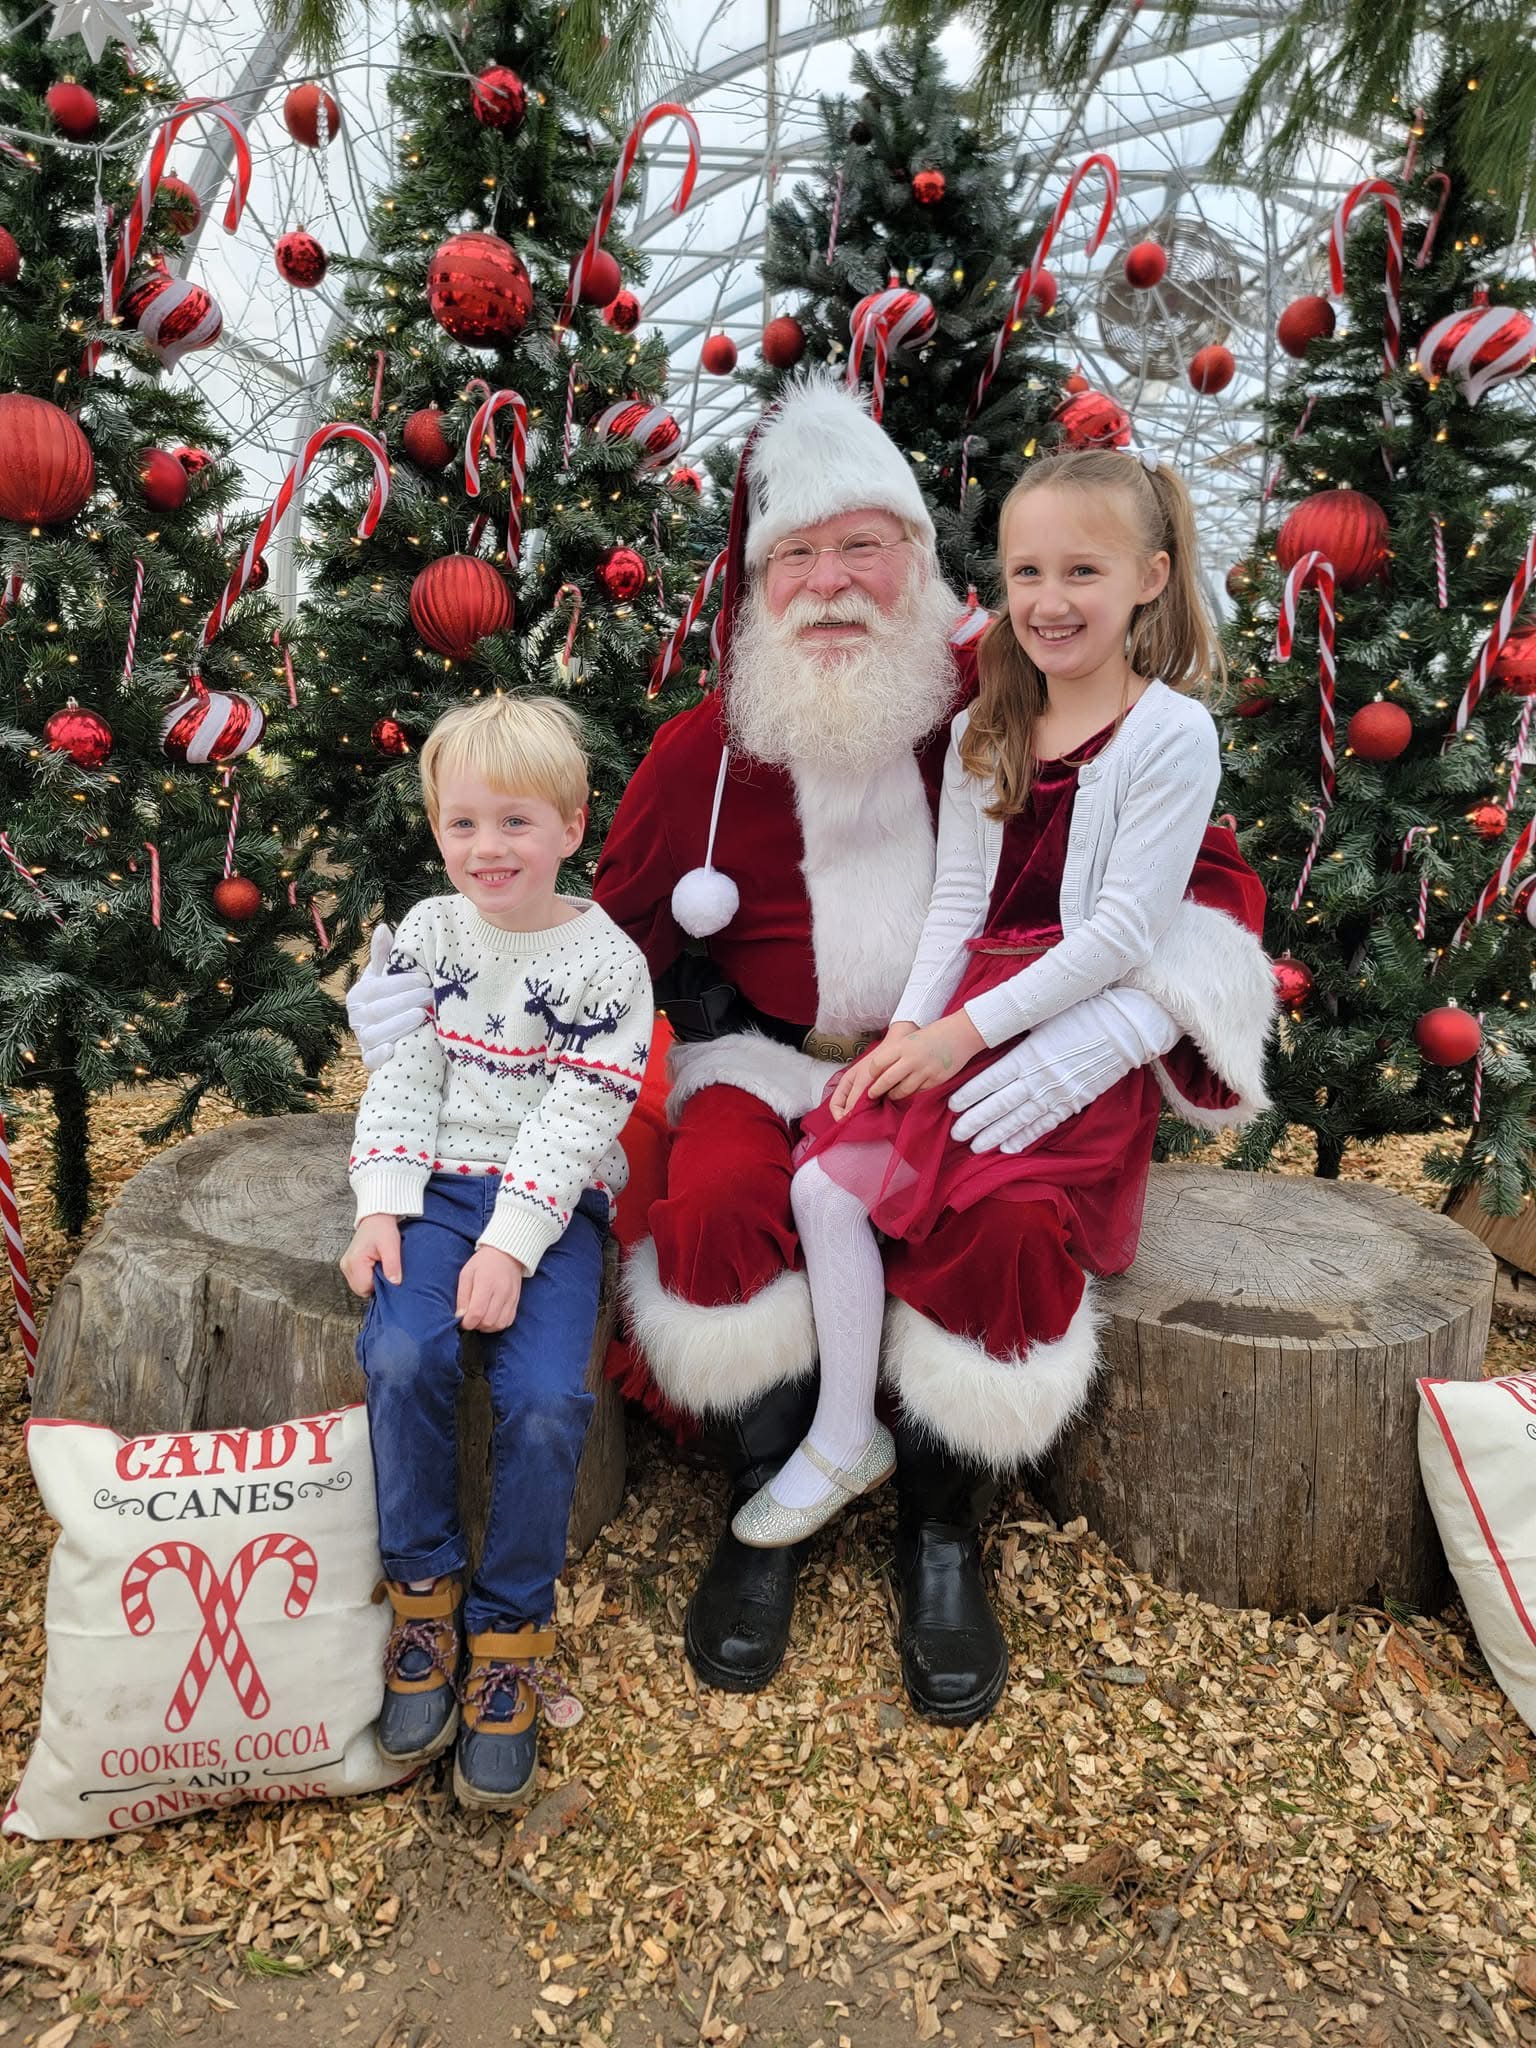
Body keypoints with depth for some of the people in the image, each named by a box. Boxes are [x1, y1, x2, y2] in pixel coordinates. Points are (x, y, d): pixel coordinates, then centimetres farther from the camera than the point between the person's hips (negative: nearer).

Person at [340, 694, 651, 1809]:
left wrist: (510, 1247, -18)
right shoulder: (428, 933, 7)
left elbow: (577, 1119, -10)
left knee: (546, 1401, -23)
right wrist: (381, 1207, -6)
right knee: (402, 1359, -24)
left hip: (553, 1202, -2)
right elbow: (402, 1077, 6)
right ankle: (424, 1594, -1)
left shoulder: (606, 961, -5)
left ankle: (509, 1633, 0)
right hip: (439, 1186, 3)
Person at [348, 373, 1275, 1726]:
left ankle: (943, 1537, 0)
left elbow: (1210, 880, -4)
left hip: (983, 1067, -1)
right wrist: (446, 1004, -10)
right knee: (718, 1207, -30)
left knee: (1007, 1233, -31)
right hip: (771, 1058, 1)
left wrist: (1113, 1027, -23)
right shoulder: (703, 753, -1)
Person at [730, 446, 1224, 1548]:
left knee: (858, 1173, -20)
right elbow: (956, 904, 9)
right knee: (824, 1183, -13)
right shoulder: (982, 734, 13)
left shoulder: (1172, 734, -5)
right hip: (962, 1021, 6)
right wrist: (907, 1030, -6)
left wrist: (964, 1031, -16)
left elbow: (1125, 931, -12)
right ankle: (845, 1439, 5)